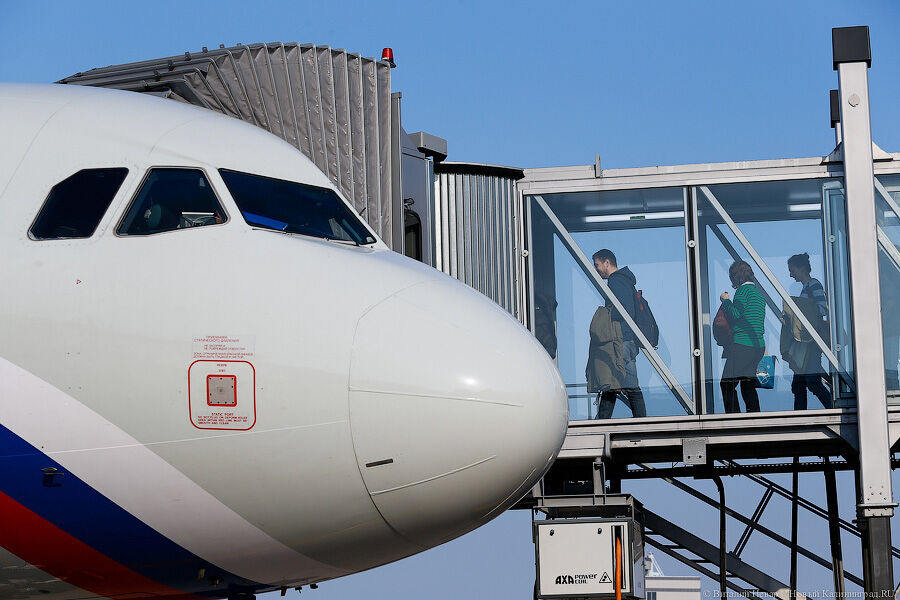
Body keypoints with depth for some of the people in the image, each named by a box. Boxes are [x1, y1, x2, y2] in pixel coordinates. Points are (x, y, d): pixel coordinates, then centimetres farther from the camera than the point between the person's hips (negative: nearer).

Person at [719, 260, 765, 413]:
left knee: (727, 384, -8)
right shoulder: (758, 292, 19)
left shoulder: (743, 290, -7)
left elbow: (735, 315, -14)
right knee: (748, 386, 13)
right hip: (758, 345, 9)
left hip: (742, 344, -9)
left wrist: (726, 301, 2)